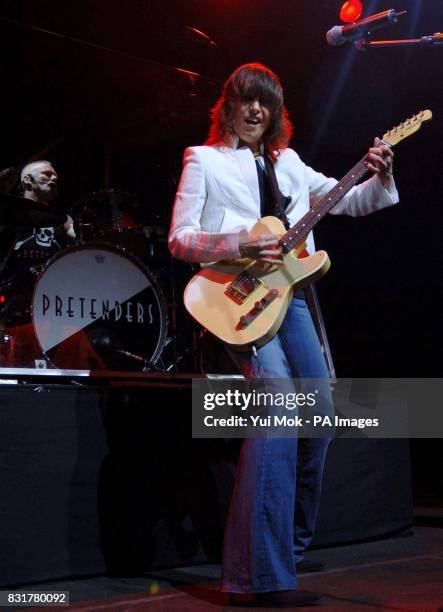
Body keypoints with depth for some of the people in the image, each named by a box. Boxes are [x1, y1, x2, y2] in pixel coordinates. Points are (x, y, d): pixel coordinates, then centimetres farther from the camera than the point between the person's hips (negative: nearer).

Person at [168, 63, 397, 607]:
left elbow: (347, 201, 20)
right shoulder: (204, 160, 4)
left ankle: (288, 544, 24)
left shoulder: (286, 162, 19)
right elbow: (178, 239, -3)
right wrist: (238, 244, -18)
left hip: (287, 292, 7)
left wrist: (379, 178, 0)